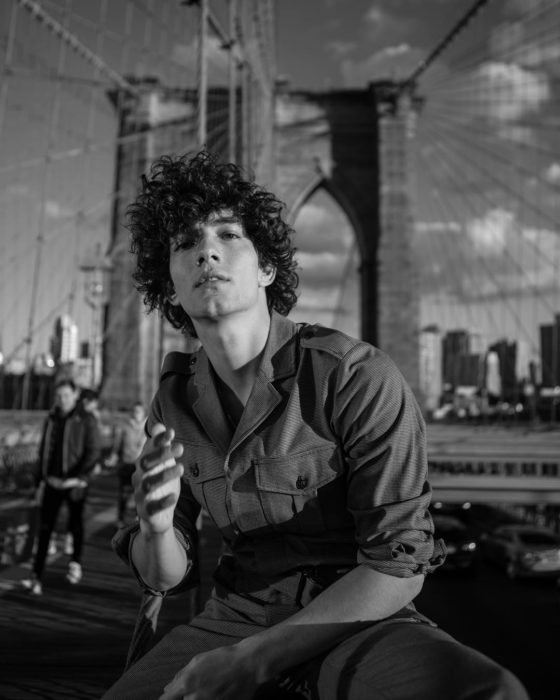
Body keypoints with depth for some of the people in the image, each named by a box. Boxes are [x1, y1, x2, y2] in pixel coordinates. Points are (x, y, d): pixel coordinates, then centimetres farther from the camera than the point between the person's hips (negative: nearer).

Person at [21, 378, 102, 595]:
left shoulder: (86, 419, -7)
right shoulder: (51, 419, 8)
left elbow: (94, 451, -12)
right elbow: (43, 451, 15)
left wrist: (79, 477, -21)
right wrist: (40, 479, 11)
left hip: (75, 483, -3)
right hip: (52, 482, 4)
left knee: (75, 525, 11)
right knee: (44, 528, -2)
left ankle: (76, 563, 35)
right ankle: (37, 578, -2)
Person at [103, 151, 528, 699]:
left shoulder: (359, 378, -16)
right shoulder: (174, 400, 0)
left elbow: (398, 566, -16)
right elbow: (164, 577, 4)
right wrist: (155, 525, -20)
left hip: (360, 626, -2)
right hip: (232, 616, 3)